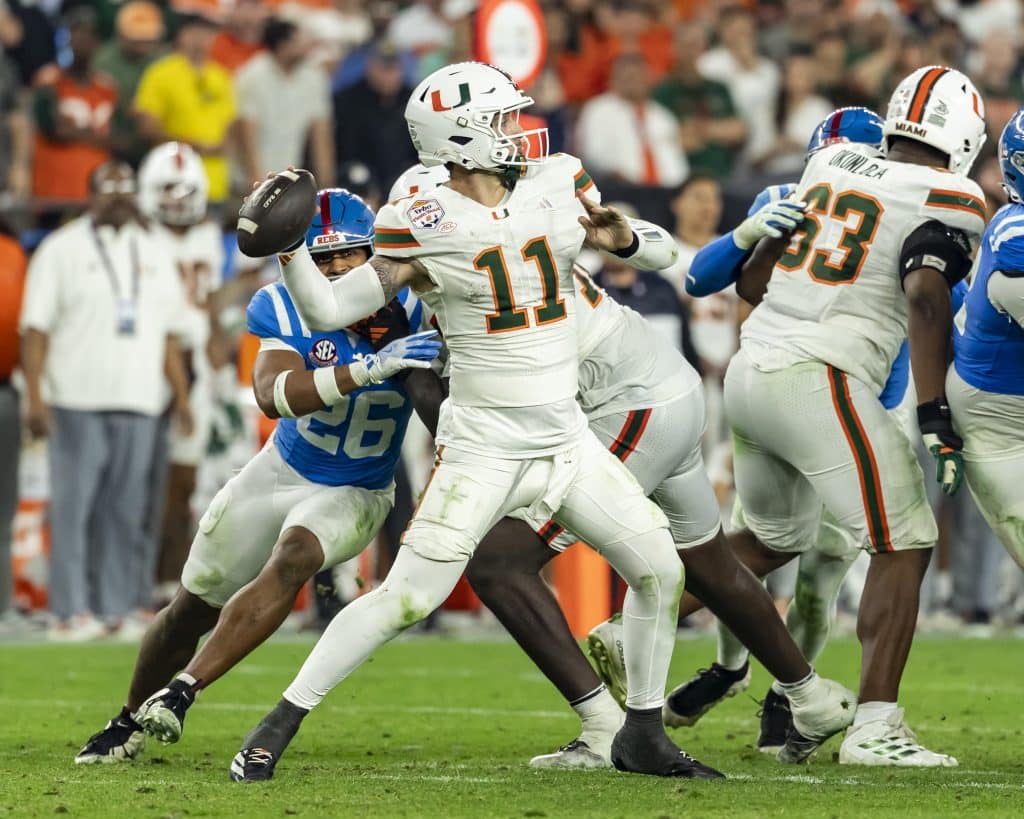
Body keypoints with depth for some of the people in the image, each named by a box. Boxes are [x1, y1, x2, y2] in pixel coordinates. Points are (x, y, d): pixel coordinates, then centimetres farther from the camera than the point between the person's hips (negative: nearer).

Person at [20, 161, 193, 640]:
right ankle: (70, 611, -6)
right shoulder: (63, 250, 1)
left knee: (125, 512, 4)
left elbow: (169, 334, 19)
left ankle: (117, 607, 8)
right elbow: (36, 328, -3)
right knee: (73, 508, -7)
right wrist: (35, 397, -12)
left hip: (138, 403, 4)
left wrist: (181, 397, 12)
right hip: (77, 402, -4)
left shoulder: (154, 253, 16)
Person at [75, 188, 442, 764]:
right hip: (282, 472, 2)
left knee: (290, 561, -32)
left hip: (355, 494, -2)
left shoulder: (410, 310, -18)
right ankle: (131, 721, 35)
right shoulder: (288, 308, -20)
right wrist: (367, 370, -49)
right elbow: (273, 394, -36)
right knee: (194, 607, 11)